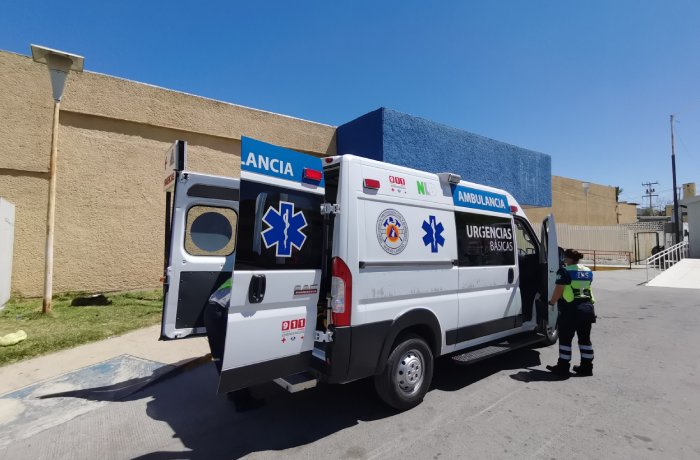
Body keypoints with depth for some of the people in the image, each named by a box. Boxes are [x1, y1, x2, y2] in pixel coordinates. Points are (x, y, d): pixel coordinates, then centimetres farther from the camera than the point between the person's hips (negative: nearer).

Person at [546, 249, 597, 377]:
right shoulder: (588, 271, 12)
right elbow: (586, 288, 19)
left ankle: (563, 367, 9)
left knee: (565, 339, 3)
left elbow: (558, 291, -12)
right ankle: (586, 367, 23)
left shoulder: (565, 271, -11)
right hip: (587, 307, 7)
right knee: (585, 338, 16)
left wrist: (552, 302, 3)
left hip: (571, 310, -7)